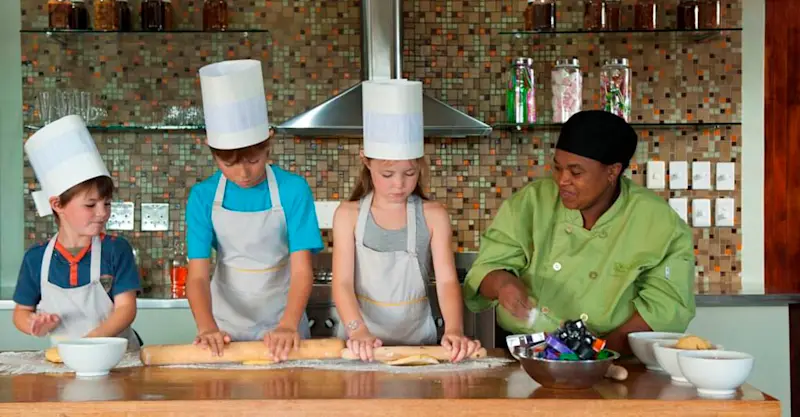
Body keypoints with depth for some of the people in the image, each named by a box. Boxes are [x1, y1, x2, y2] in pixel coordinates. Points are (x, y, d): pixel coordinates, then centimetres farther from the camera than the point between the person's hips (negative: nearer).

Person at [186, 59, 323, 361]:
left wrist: (288, 325, -32)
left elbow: (302, 270, -16)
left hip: (282, 326, -1)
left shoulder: (293, 190, -12)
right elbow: (198, 274, -13)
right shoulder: (203, 197, -8)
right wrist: (207, 328, -31)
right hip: (227, 326, 1)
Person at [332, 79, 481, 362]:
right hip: (363, 345, 0)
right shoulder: (349, 215, 0)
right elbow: (342, 283, -7)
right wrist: (358, 331, -26)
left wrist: (454, 330, -26)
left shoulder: (432, 216, 1)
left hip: (417, 340, 0)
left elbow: (447, 281, -7)